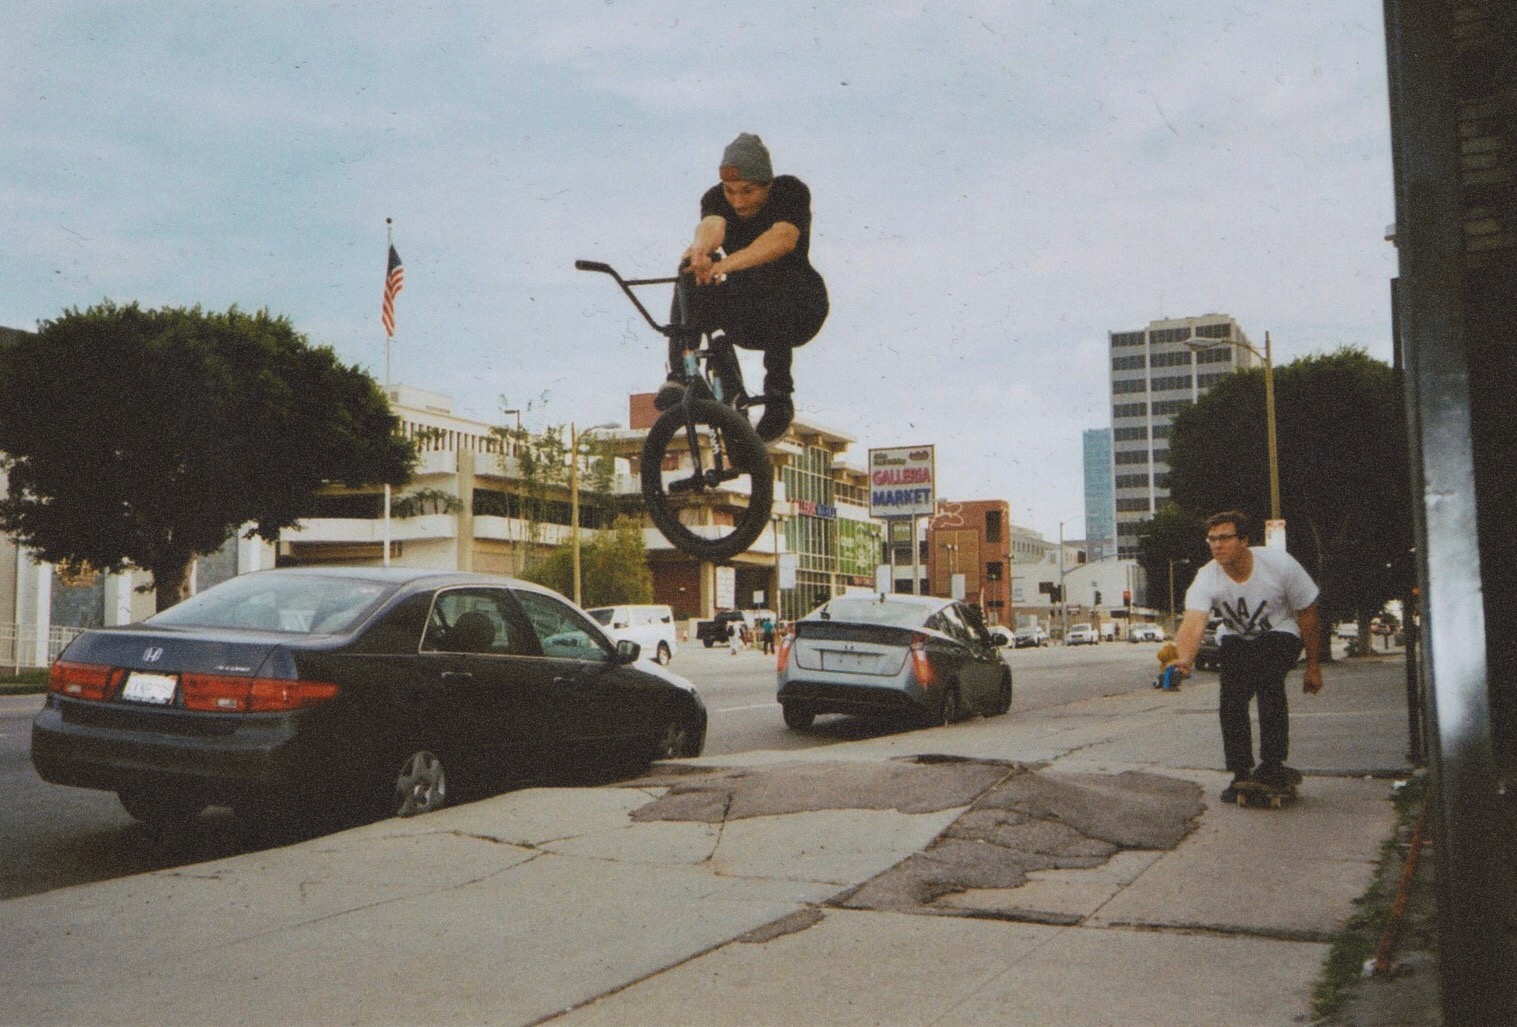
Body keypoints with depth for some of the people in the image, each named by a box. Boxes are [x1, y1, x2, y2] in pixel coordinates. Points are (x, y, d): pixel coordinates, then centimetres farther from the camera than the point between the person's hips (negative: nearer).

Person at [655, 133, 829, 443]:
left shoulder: (791, 191, -14)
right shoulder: (716, 197, -5)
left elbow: (784, 238, -36)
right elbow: (711, 224, -30)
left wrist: (728, 263, -53)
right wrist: (701, 249, -56)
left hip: (798, 308, -3)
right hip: (742, 315, 3)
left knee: (775, 278, -37)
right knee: (692, 270, -24)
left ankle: (779, 395, -28)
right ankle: (679, 376, -29)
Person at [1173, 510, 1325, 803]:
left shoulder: (1280, 564, -24)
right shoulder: (1206, 579, -24)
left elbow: (1307, 615, -11)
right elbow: (1193, 623, -41)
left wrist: (1313, 666, -5)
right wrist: (1185, 658, -63)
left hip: (1280, 633, -2)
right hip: (1235, 639, 2)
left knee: (1268, 680, -29)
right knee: (1231, 701, -12)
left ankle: (1272, 765, -24)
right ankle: (1241, 774, 5)